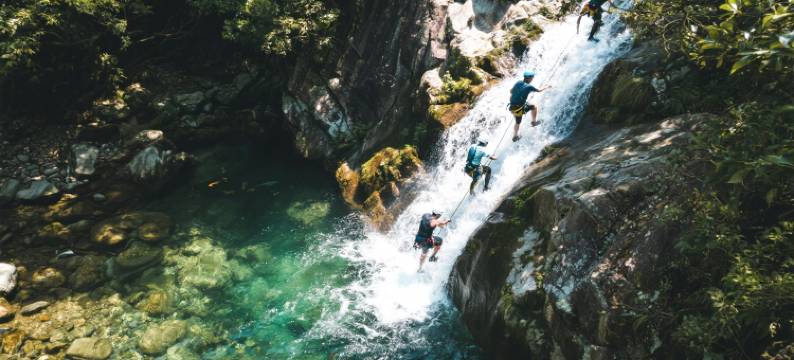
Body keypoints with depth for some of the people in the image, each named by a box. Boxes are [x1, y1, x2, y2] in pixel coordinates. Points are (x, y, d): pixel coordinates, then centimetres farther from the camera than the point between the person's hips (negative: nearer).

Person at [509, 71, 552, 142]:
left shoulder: (518, 82, -1)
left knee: (517, 122, 26)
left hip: (512, 107, 6)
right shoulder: (529, 87, -16)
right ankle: (534, 122, 34)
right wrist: (546, 87, 20)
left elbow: (511, 91, 9)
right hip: (520, 108, -6)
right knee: (534, 107, 18)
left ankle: (515, 136, 39)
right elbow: (539, 90, 1)